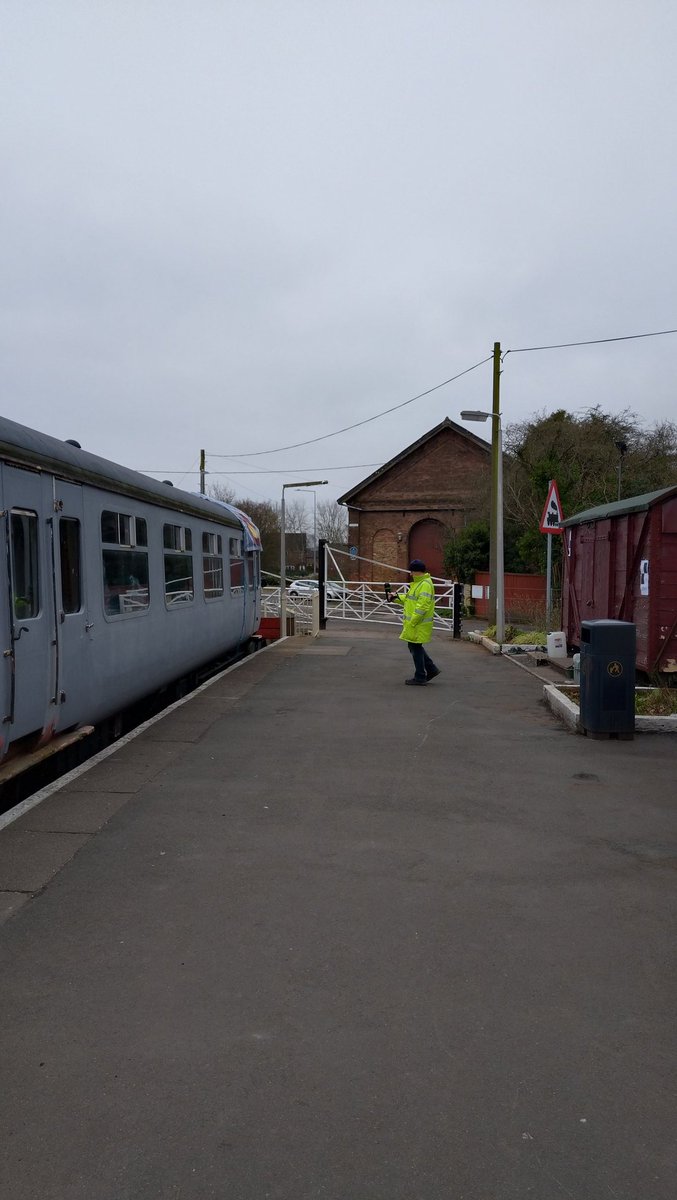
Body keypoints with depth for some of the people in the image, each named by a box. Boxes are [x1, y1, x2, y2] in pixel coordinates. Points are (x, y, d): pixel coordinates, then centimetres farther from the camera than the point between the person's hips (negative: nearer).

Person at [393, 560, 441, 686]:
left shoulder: (425, 585, -19)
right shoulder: (418, 583, 16)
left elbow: (422, 606, -25)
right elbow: (410, 599, 23)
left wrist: (412, 622, -24)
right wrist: (397, 597, 10)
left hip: (419, 624, -10)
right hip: (415, 623, 10)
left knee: (416, 647, -2)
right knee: (414, 647, 17)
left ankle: (420, 678, 6)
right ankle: (431, 669, 24)